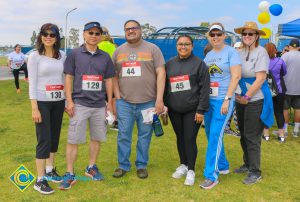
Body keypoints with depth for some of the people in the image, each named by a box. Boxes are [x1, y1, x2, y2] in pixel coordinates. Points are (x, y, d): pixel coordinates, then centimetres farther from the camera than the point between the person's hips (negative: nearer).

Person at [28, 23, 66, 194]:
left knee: (55, 137, 12)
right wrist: (34, 108, -14)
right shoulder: (35, 56, -6)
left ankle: (49, 170, 29)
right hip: (42, 102, -4)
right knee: (44, 140, -5)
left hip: (59, 102, 5)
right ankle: (40, 180, 4)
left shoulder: (62, 55, 6)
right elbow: (32, 83, -9)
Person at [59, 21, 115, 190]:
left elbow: (109, 80, 12)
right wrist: (69, 101, -6)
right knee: (74, 140, -1)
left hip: (99, 105, 3)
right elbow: (69, 78, 0)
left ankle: (91, 167, 28)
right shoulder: (75, 54, 0)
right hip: (79, 104, -3)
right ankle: (70, 174, 9)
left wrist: (109, 103, 10)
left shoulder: (105, 57, 8)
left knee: (97, 138, 11)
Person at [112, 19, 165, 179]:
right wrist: (117, 96, 3)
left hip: (148, 102, -2)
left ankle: (141, 165, 22)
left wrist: (159, 99, -11)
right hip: (124, 102, 2)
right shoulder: (119, 51, 11)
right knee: (123, 135, 6)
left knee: (145, 135, 7)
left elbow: (161, 73, -5)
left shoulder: (152, 49, 1)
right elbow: (114, 76, 14)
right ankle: (123, 165, 21)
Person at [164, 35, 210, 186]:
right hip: (174, 110, 4)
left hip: (192, 110, -4)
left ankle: (191, 170, 13)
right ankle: (183, 165, 31)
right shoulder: (170, 64, 9)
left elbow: (204, 88, -8)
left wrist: (201, 110, -13)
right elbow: (164, 86, 14)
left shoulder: (199, 63, -4)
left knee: (190, 139, -2)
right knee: (180, 138, 14)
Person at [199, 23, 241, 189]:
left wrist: (227, 99, -18)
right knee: (211, 134, 12)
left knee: (215, 135, -11)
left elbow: (236, 76, -12)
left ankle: (212, 175, -4)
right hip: (208, 99, 7)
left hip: (223, 100, -7)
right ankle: (223, 166, 31)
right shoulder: (208, 55, 13)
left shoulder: (231, 52, -5)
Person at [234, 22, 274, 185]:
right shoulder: (240, 52, 8)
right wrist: (238, 95, -4)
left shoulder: (261, 52, -10)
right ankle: (247, 164, 31)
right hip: (241, 99, 6)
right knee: (243, 134, 15)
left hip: (256, 100, -6)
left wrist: (247, 97, -15)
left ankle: (255, 172, 10)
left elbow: (260, 78, -15)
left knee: (252, 137, -2)